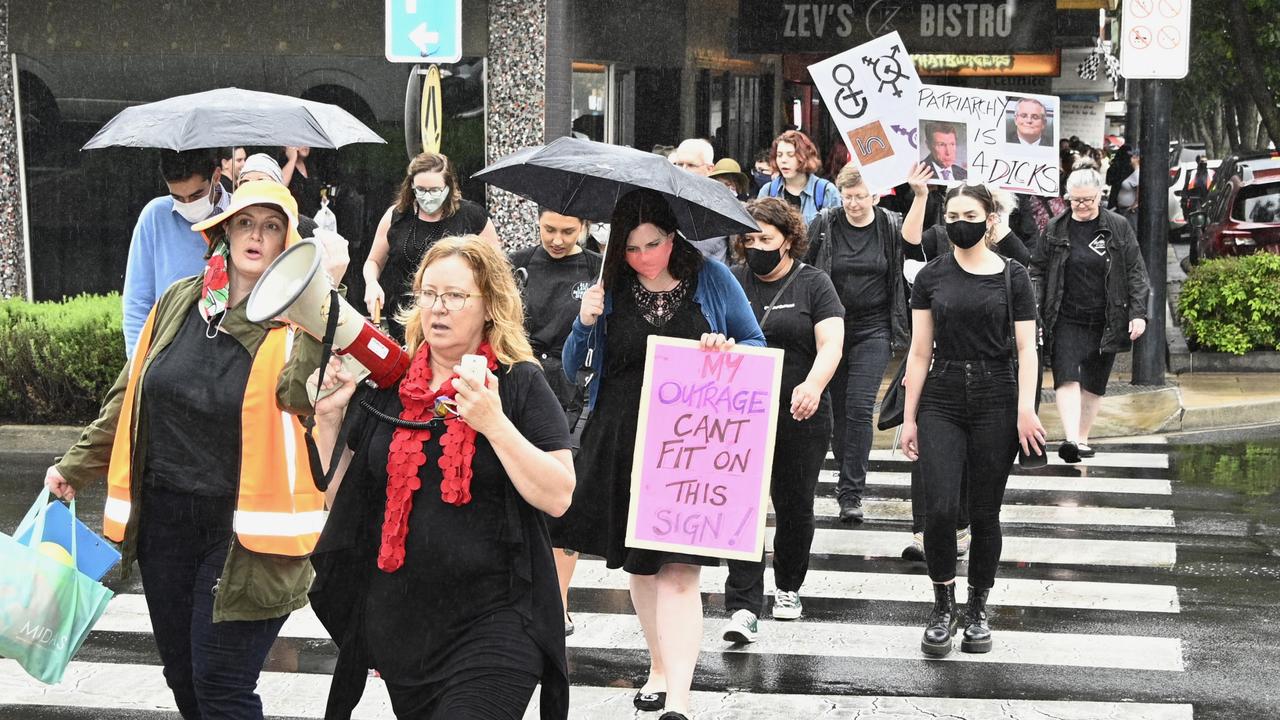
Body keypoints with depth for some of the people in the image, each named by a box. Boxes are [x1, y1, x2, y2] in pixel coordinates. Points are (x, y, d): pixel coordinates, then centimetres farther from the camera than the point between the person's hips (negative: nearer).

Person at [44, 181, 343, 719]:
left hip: (243, 528, -5)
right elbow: (131, 394, 16)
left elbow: (302, 394, -27)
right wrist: (77, 466, 19)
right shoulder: (179, 302, 6)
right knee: (181, 676, 15)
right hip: (164, 515, 5)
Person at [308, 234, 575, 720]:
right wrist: (329, 416, -1)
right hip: (399, 622, 5)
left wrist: (494, 423, -20)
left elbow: (557, 496, -12)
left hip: (493, 624, -4)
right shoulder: (385, 386, 8)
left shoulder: (519, 385, -2)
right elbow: (337, 497, 12)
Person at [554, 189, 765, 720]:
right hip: (622, 442, 3)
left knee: (678, 568, -12)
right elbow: (573, 367, 8)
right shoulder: (611, 289, 4)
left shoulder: (711, 279, 0)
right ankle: (660, 669, 30)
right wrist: (585, 324, -11)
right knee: (638, 563, 12)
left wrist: (729, 349, -14)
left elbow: (757, 345, 8)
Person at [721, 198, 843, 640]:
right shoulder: (732, 282, 7)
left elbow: (831, 343, -10)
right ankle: (743, 607, -9)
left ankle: (788, 587, 33)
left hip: (799, 417, -1)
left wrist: (813, 384, -29)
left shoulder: (813, 284, 0)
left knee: (794, 505, 11)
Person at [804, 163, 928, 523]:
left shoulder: (890, 226, -2)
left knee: (859, 407, -11)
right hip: (832, 327, 2)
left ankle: (851, 492, -10)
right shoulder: (824, 226, -2)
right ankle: (847, 472, 32)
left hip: (873, 330, -1)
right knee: (838, 406, 10)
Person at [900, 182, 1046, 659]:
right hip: (941, 400, 1)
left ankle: (977, 610, 19)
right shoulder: (932, 277, 6)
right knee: (940, 508, -13)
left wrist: (1026, 409, -12)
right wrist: (909, 417, 3)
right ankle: (943, 607, 4)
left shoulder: (1012, 277, 2)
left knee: (984, 513, 4)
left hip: (995, 401, -1)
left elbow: (1026, 350, 0)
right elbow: (920, 352, 7)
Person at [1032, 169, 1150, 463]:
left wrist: (1138, 313, -5)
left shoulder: (1119, 228, 2)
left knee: (1094, 383, 8)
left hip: (1104, 322, 1)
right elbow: (1038, 271, 8)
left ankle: (1083, 438, 20)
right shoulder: (1056, 229, 3)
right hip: (1065, 320, -1)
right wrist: (1034, 312, -2)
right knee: (1067, 377, -16)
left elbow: (1136, 273, 3)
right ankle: (1071, 439, -25)